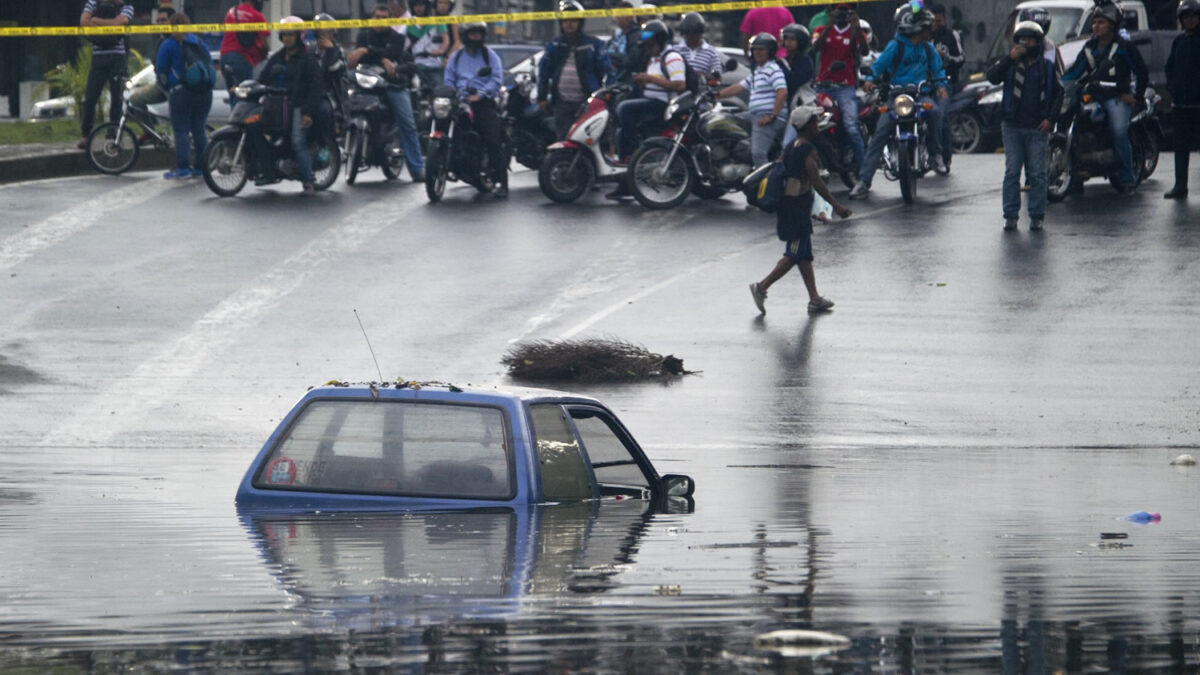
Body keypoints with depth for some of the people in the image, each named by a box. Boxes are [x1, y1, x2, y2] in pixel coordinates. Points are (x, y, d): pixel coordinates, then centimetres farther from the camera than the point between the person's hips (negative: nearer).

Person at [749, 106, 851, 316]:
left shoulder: (789, 149, 10)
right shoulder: (807, 151, -16)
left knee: (804, 254, 13)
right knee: (795, 255, -4)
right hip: (799, 209, -9)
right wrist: (836, 206, -15)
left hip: (786, 204, 9)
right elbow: (816, 183, -19)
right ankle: (762, 287, -8)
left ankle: (815, 299, 16)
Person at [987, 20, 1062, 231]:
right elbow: (992, 77, -10)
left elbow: (1058, 93, 12)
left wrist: (1050, 118, 0)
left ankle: (1036, 216, 3)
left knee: (1037, 174, -1)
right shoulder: (1009, 64, 8)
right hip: (1012, 127, 0)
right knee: (1012, 172, -1)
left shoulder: (1047, 66, 10)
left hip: (1038, 128, 0)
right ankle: (1010, 215, 3)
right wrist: (1010, 58, -18)